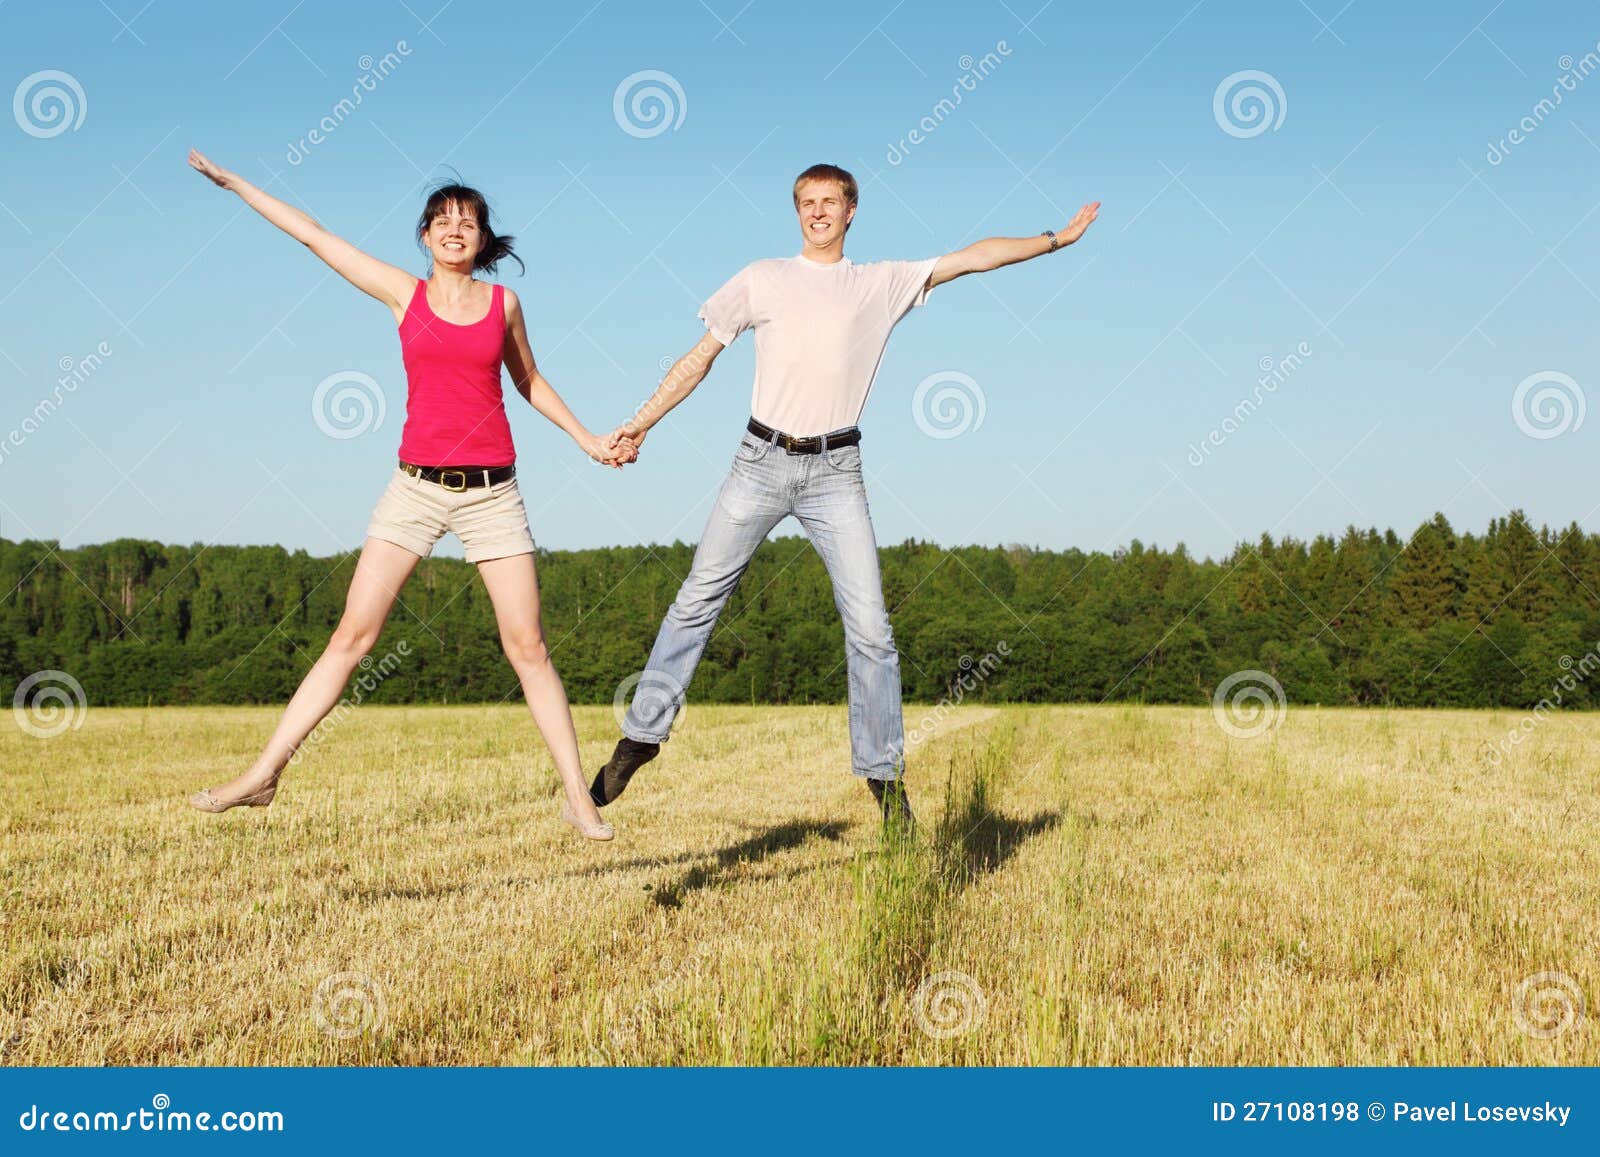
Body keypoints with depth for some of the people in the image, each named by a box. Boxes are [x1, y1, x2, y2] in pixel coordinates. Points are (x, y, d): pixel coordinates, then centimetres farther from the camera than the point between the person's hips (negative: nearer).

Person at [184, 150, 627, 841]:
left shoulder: (504, 303, 8)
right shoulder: (405, 293, 7)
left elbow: (528, 381, 24)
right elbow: (313, 235, 11)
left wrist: (586, 439, 21)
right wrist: (234, 183, 15)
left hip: (491, 492, 0)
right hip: (416, 489, 0)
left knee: (527, 646, -2)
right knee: (352, 636, -4)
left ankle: (578, 796, 2)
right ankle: (264, 774, 0)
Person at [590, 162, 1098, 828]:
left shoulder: (884, 284, 11)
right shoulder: (763, 280, 10)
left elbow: (975, 256, 10)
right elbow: (699, 360, 13)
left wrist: (1056, 239, 6)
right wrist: (641, 423, 8)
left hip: (835, 473, 0)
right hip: (762, 463, 0)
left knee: (869, 627, -5)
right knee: (697, 601, 0)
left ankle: (883, 773, 5)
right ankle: (640, 737, 10)